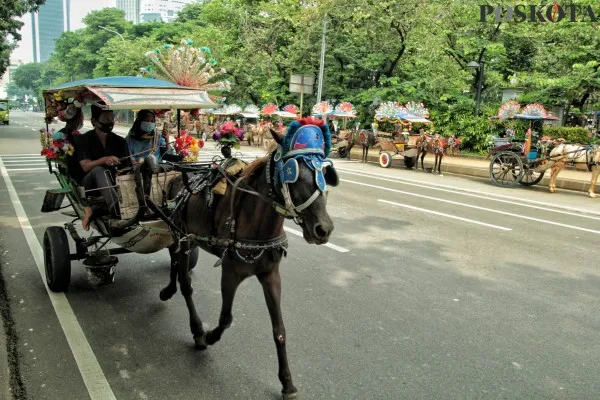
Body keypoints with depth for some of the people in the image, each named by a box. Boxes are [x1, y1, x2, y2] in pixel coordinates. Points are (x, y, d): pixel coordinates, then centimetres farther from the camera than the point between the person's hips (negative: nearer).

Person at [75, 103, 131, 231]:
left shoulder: (119, 141, 10)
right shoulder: (83, 140, 1)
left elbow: (126, 168, 4)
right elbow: (85, 166, -15)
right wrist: (104, 160, -34)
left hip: (113, 183, 3)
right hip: (90, 185, -3)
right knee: (99, 170, -36)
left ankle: (94, 210, -41)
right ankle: (115, 209, -57)